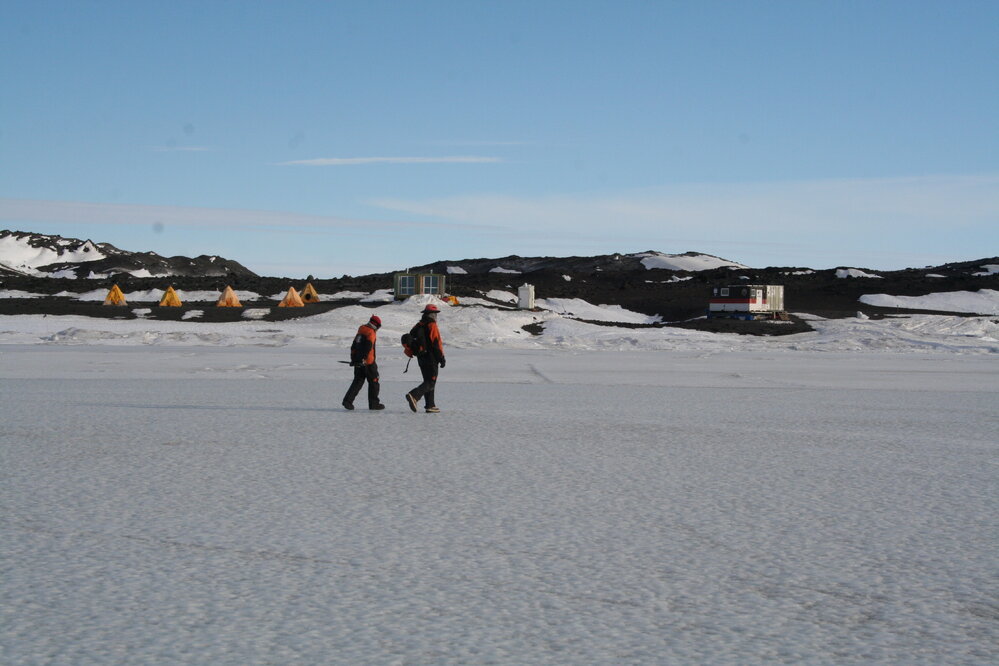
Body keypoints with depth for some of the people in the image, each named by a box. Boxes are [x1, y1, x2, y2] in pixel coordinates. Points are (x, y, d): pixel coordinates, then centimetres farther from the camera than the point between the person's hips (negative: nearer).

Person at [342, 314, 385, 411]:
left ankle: (347, 400, -2)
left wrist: (353, 359, 23)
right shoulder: (371, 333, -12)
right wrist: (363, 359, -25)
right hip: (368, 362, -7)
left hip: (358, 361, 7)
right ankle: (373, 403, 10)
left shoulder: (360, 331, 14)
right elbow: (367, 347, -23)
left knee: (358, 381, 11)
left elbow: (353, 346, 19)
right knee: (373, 381, 6)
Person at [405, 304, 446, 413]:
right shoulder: (432, 326, -12)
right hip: (431, 358, -8)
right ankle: (414, 396, -25)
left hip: (421, 358, 8)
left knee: (428, 381, 14)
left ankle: (430, 405, 13)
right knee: (431, 382, -7)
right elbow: (436, 344, -15)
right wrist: (441, 358, -11)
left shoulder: (418, 325, 11)